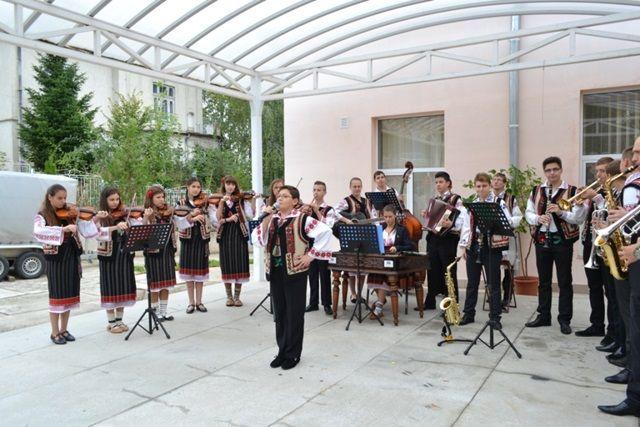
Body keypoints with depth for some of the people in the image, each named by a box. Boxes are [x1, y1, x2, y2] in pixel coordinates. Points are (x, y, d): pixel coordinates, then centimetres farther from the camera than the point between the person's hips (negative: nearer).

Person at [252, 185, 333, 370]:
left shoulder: (302, 219, -9)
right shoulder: (271, 219, 9)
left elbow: (325, 231, -15)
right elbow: (257, 239, 9)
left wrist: (311, 255, -13)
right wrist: (264, 224, -8)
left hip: (295, 272, -5)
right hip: (275, 271, 6)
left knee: (294, 314, 3)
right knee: (279, 313, 13)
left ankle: (293, 354, 16)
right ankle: (282, 351, 26)